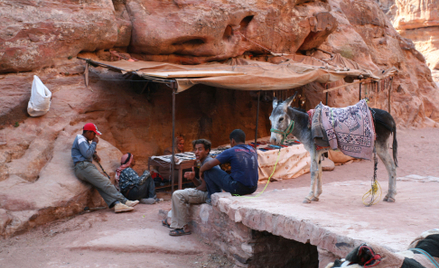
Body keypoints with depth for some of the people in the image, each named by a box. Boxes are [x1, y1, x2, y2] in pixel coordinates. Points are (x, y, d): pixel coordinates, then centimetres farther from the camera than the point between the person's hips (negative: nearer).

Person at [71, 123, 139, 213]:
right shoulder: (80, 139, -4)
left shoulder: (85, 140, 26)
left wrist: (94, 154, 25)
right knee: (105, 183, -18)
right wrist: (94, 143, -2)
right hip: (83, 167, -10)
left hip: (88, 167, 10)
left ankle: (116, 204, -29)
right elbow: (87, 154, -14)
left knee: (101, 185, -12)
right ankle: (124, 201, -23)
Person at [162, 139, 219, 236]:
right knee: (179, 193, 25)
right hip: (207, 192, 12)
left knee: (178, 195, -17)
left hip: (209, 194, -12)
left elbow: (203, 187, -22)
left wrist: (194, 191, -3)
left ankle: (183, 227, -13)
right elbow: (200, 184, 14)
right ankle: (171, 219, 24)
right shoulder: (204, 162, 14)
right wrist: (193, 178, -6)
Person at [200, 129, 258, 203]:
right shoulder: (253, 150, 11)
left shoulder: (230, 152, -8)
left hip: (238, 188, -7)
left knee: (208, 171, 4)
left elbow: (209, 164, -9)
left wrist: (201, 170, 11)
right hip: (253, 188, 7)